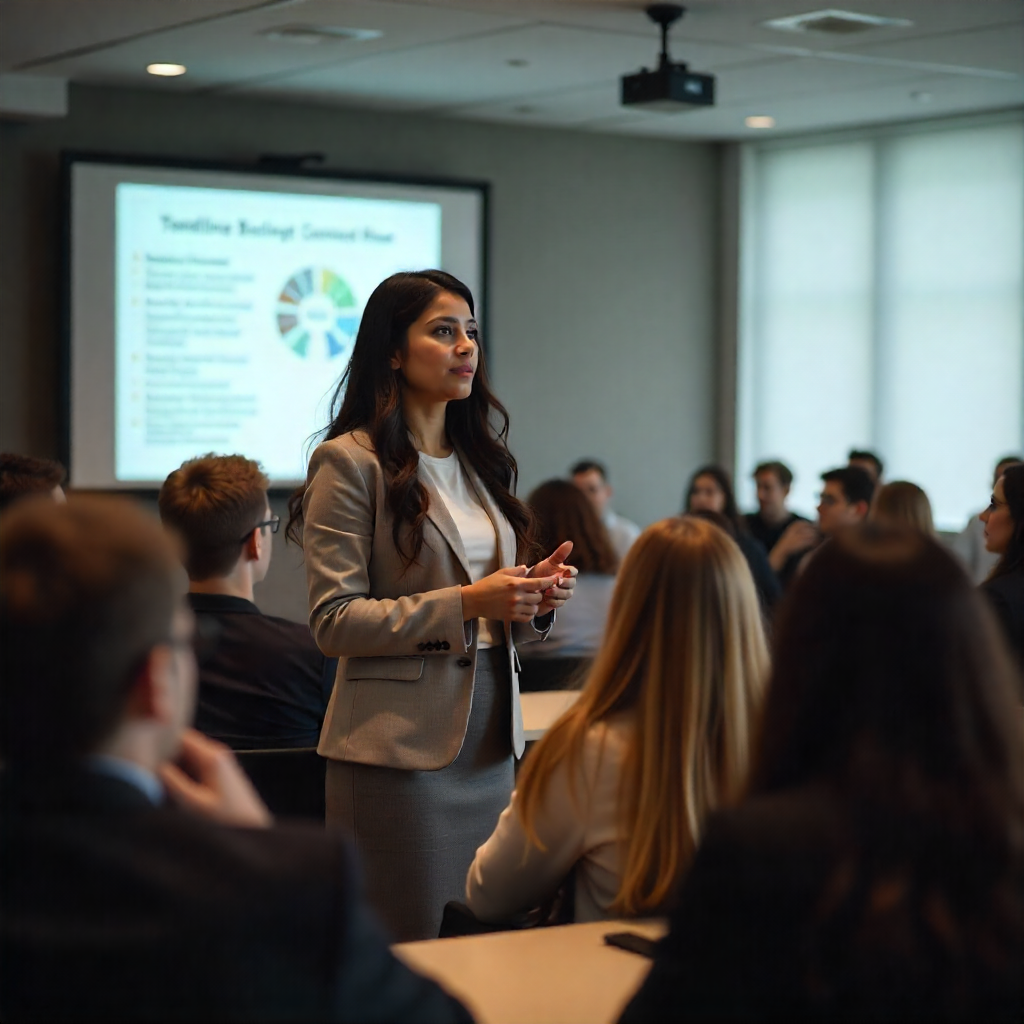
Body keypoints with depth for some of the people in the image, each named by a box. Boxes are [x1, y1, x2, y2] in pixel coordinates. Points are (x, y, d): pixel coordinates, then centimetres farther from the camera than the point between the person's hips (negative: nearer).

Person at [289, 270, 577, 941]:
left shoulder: (484, 461, 16)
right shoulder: (350, 462, -5)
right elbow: (335, 621, -12)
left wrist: (535, 599, -1)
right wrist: (466, 604, -18)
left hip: (490, 742, 6)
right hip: (399, 746, -6)